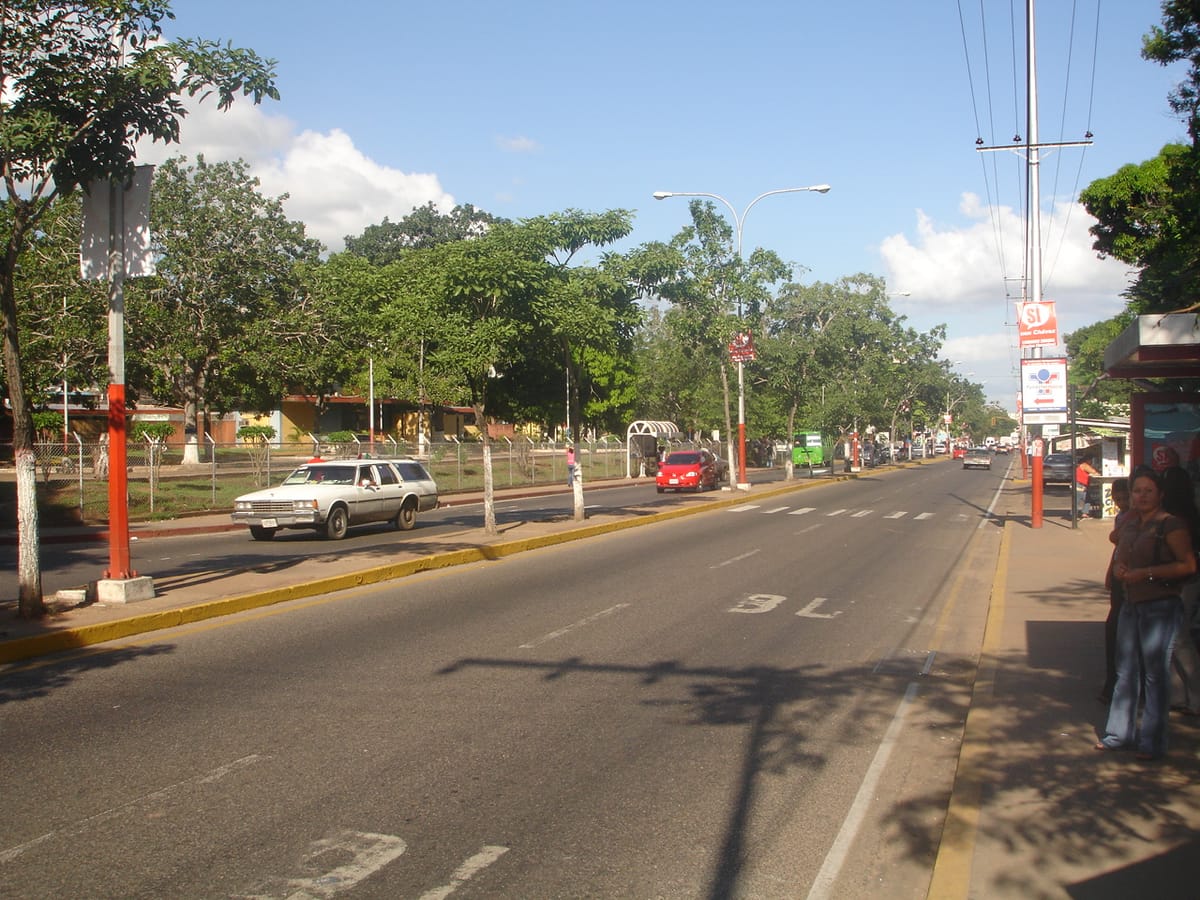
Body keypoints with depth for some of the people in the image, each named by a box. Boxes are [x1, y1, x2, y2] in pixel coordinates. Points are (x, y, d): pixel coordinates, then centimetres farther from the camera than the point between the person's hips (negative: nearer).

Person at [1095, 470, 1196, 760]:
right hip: (1131, 604, 8)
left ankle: (1152, 742, 6)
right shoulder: (1129, 525, 12)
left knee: (1155, 675, -2)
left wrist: (1147, 573, -21)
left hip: (1161, 607, -8)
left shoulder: (1170, 524, -11)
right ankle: (1120, 734, 23)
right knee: (1126, 673, 13)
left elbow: (1188, 564, -18)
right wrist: (1118, 569, 2)